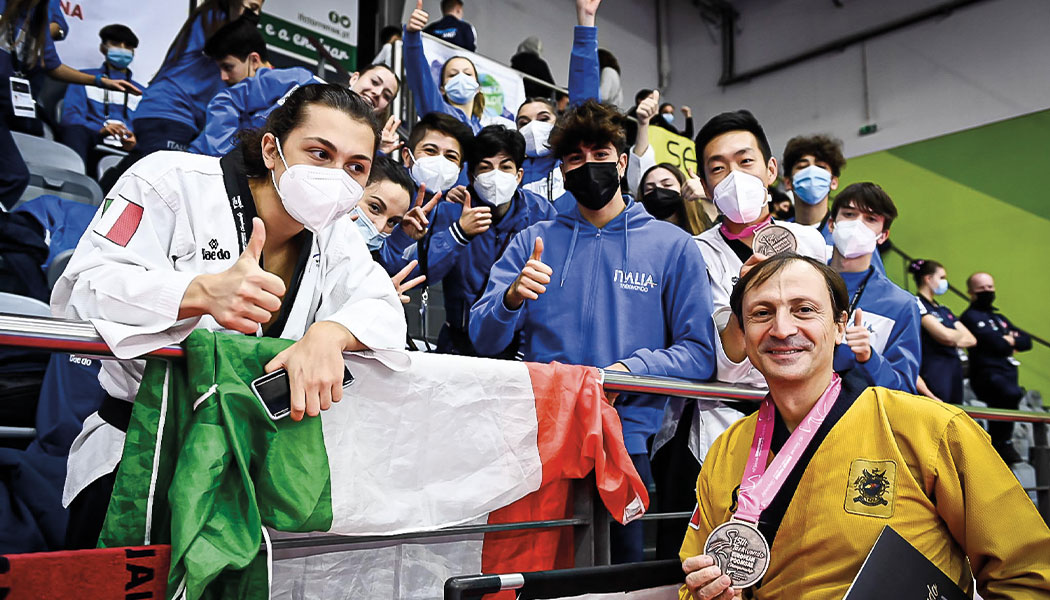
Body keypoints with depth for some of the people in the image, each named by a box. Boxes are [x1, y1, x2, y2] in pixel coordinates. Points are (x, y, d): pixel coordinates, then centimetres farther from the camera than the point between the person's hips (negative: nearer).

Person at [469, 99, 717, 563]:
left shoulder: (672, 245, 5)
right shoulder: (532, 242, 10)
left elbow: (698, 354, 0)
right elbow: (484, 341, 3)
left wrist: (623, 370, -15)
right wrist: (512, 296, -18)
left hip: (627, 441, -1)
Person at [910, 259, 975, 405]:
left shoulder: (943, 310, 18)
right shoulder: (917, 304, -8)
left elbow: (971, 339, 12)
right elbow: (946, 335, -18)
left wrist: (952, 340, -7)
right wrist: (959, 334, 4)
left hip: (954, 374, 8)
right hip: (933, 375, -8)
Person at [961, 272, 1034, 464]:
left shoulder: (1000, 318, 28)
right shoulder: (970, 316, -1)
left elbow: (1027, 341, 20)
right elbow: (997, 343, -13)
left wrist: (1009, 340, 1)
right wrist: (1010, 341, 7)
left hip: (1007, 374, 9)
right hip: (987, 374, -9)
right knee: (1012, 393, -37)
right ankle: (1004, 444, -25)